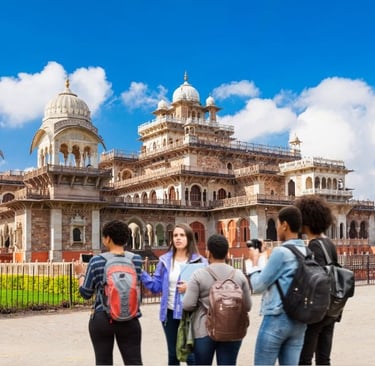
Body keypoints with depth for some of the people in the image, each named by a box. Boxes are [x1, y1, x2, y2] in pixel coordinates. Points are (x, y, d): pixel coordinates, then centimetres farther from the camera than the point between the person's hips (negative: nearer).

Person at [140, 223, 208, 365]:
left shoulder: (200, 261, -7)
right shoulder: (165, 260, 2)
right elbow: (157, 285, 1)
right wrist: (141, 274, -11)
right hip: (170, 313, 4)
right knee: (173, 354, 18)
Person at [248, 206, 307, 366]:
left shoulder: (281, 251, -13)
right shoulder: (307, 253, 7)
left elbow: (258, 286, -8)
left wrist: (255, 261, 7)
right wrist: (266, 257, 15)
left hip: (276, 319, -7)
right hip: (299, 320, 7)